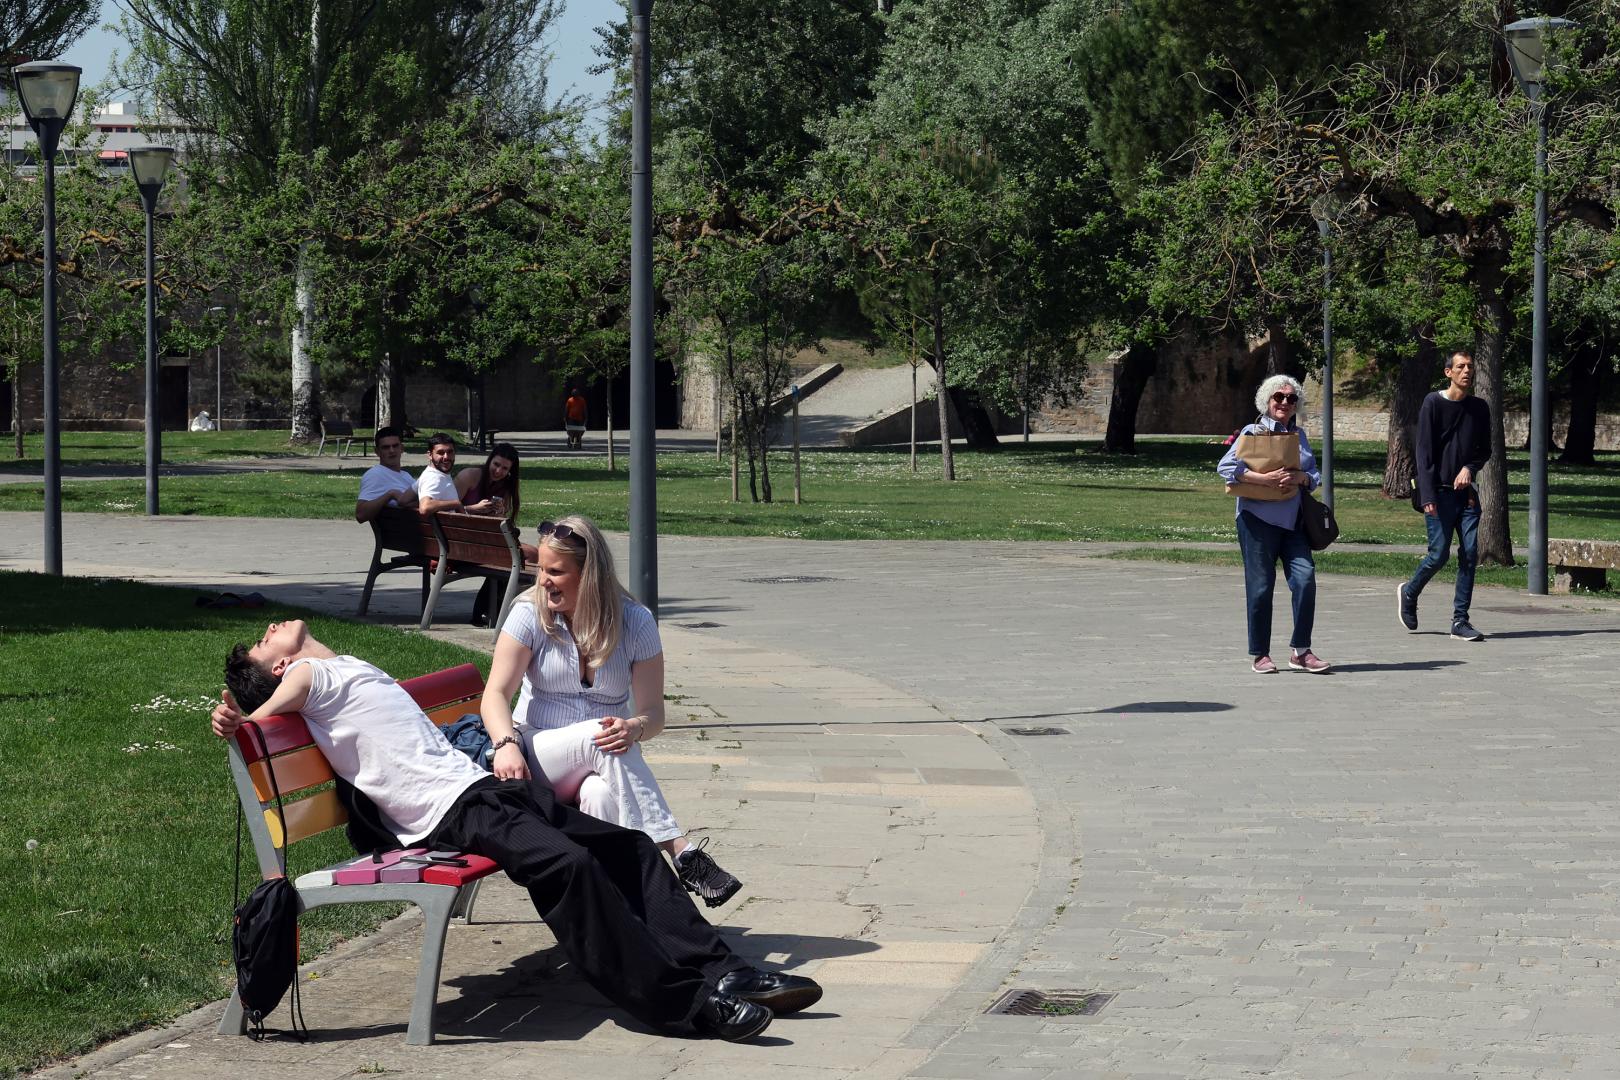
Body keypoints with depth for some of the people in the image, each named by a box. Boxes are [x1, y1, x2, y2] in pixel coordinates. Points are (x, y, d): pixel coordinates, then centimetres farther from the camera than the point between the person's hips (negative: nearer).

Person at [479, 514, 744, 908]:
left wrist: (634, 728, -29)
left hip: (602, 770, 1)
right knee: (600, 739, -35)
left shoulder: (635, 622, -1)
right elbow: (496, 694, -10)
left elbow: (653, 712, -3)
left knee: (602, 794, -38)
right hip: (535, 762, -1)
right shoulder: (530, 614, -2)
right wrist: (507, 744, -32)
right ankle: (682, 855, -44)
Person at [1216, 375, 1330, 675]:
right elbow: (1225, 467, -10)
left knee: (1305, 578, -9)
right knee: (1261, 586, 0)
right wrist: (1265, 478, -17)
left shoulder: (1299, 434, 15)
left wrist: (1301, 477, -7)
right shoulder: (1253, 432, -1)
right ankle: (1260, 655, 10)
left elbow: (1315, 475, 16)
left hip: (1293, 521, 4)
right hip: (1258, 518, -4)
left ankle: (1300, 651, -2)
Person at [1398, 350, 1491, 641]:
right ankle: (1409, 593, 21)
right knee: (1439, 554, -8)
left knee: (1470, 554, -3)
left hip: (1466, 492, 5)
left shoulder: (1479, 408, 9)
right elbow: (1424, 453, -10)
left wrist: (1470, 467, -7)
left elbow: (1484, 450, 16)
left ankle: (1460, 620, 2)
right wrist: (1428, 496, -18)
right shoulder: (1434, 404, -5)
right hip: (1440, 493, -5)